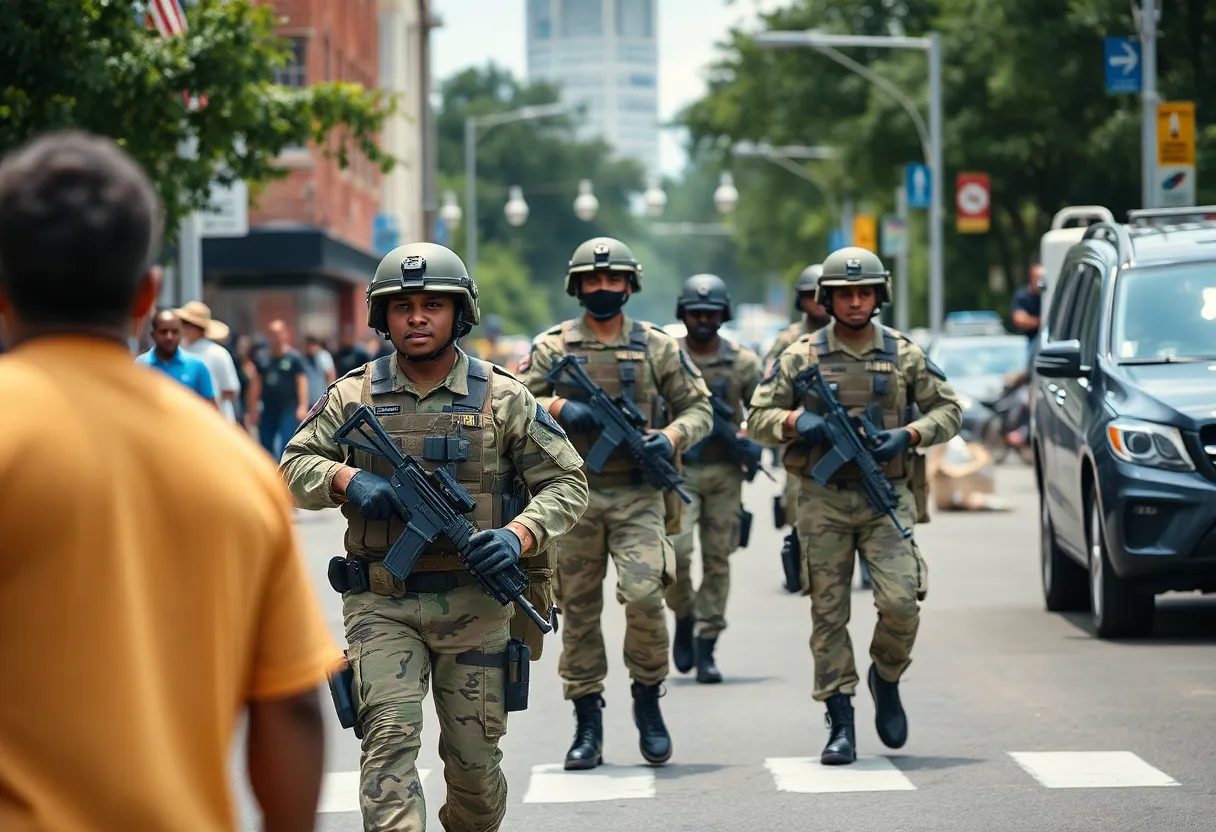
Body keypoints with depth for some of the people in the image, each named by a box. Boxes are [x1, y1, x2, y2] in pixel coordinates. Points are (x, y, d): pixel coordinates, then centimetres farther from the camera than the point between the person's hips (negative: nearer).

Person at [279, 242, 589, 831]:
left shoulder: (503, 399, 3)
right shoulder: (353, 397, 6)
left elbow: (566, 483, 3)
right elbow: (294, 468, 7)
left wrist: (519, 535, -15)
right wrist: (346, 478, -14)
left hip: (475, 605, 0)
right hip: (381, 606, 0)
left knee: (474, 760, 7)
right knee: (389, 738, -15)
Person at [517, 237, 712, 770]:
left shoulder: (657, 346, 7)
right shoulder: (552, 347, 7)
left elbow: (699, 407, 9)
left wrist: (672, 436, -10)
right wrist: (558, 408, -14)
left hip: (637, 495, -1)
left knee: (644, 595, -16)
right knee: (578, 610, 4)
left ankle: (648, 700, 6)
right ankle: (587, 725, 12)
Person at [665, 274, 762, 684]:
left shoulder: (743, 363, 6)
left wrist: (750, 437, -11)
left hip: (725, 472, 2)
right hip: (679, 469, -2)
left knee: (717, 560, 2)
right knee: (675, 549, -17)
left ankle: (705, 645, 9)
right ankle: (684, 617, 10)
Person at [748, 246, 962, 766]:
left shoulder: (904, 355, 7)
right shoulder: (801, 357, 5)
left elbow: (948, 411, 11)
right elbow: (758, 419, 7)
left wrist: (909, 435, -7)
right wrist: (795, 421, -14)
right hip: (823, 502, 0)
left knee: (901, 602, -13)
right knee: (829, 614, -1)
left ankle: (886, 679, 16)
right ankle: (841, 726, 5)